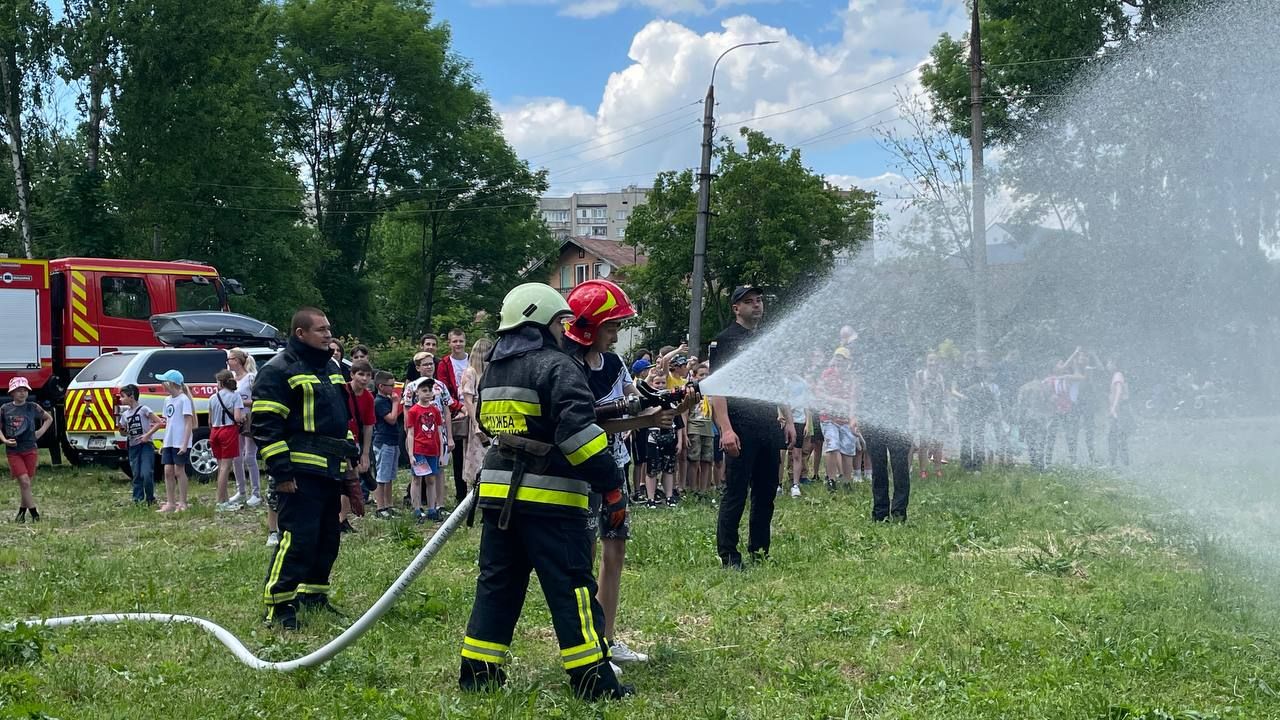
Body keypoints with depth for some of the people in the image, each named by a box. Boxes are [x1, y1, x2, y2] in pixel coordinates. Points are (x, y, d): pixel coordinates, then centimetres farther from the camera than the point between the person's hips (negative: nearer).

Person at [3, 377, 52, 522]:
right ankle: (35, 515, -5)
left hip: (30, 449, 1)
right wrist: (5, 440, -7)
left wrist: (41, 432, 5)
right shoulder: (5, 409, 1)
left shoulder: (33, 408, 2)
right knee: (24, 482, -10)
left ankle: (22, 512, 20)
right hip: (13, 451, -1)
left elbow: (49, 419, 17)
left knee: (26, 483, 5)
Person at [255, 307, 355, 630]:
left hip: (330, 471, 9)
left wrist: (349, 454, 22)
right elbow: (266, 426, -14)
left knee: (328, 537, 13)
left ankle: (313, 596, 26)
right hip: (301, 474, -9)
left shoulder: (330, 368, 19)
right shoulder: (279, 371, -9)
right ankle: (279, 606, -7)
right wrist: (281, 472, -18)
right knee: (297, 539, -12)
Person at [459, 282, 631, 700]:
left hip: (498, 493, 8)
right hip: (549, 497, -8)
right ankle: (593, 681, -1)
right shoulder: (556, 366, -10)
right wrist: (611, 486, -17)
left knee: (497, 584, 14)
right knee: (571, 588, -3)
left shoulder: (493, 370, 18)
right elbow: (577, 430, -19)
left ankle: (478, 673, 15)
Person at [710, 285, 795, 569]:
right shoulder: (724, 340, -3)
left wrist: (788, 420, 16)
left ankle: (759, 552, 18)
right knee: (735, 494, -5)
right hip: (741, 428, -7)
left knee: (766, 493, 10)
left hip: (769, 427, 7)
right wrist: (726, 429, -20)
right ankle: (729, 557, 0)